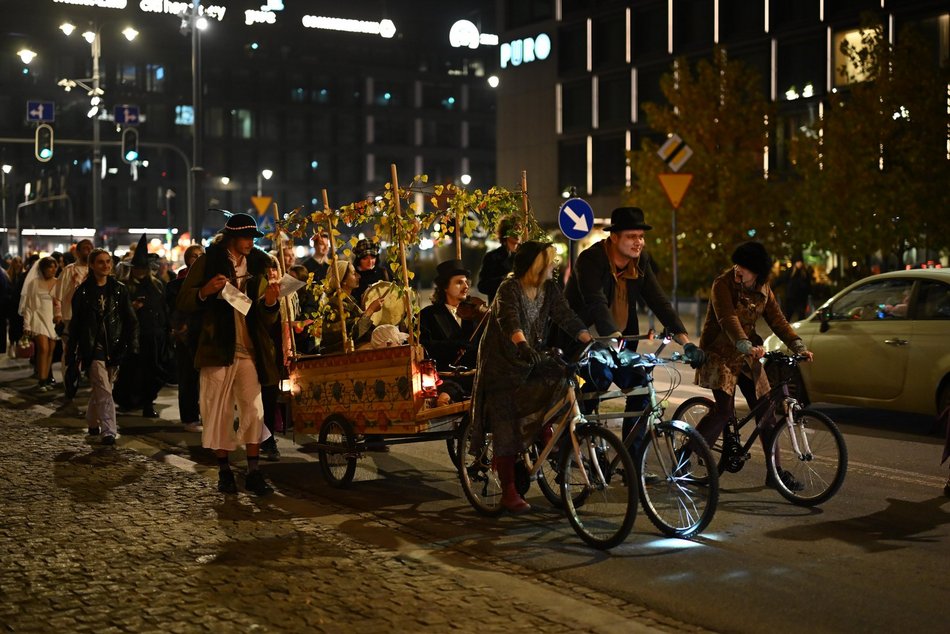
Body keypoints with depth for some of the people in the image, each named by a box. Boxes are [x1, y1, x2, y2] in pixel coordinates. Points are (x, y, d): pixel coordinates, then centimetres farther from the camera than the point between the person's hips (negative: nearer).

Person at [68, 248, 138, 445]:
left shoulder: (119, 289, 5)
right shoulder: (83, 292, 1)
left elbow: (130, 319, 5)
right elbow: (75, 323, 5)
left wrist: (132, 345, -3)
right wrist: (71, 352, 4)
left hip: (114, 347, 2)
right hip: (93, 348, -2)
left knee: (101, 388, 12)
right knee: (104, 391, -12)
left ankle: (92, 421, 32)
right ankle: (108, 431, -11)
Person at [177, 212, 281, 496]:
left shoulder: (259, 266, 10)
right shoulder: (208, 262, 2)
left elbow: (266, 319, 11)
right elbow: (183, 302, 1)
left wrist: (270, 302, -11)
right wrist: (206, 291, -17)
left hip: (249, 349, 2)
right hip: (217, 348, -2)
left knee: (254, 409, -5)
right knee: (218, 411, 3)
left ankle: (254, 472, 1)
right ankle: (224, 471, 15)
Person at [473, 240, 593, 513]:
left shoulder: (549, 289, 1)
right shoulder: (509, 288, -18)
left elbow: (566, 317, -8)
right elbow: (509, 319, -35)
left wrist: (590, 341, -23)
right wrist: (523, 345, -54)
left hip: (532, 365, 6)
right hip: (503, 367, -6)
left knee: (562, 384, -21)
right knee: (507, 430, -5)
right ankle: (509, 493, 2)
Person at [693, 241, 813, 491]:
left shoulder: (763, 289, 3)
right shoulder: (723, 284, -16)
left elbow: (777, 320, 0)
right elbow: (728, 320, -28)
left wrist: (798, 346, -15)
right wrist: (747, 346, -44)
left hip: (747, 355, 6)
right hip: (721, 354, -6)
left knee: (765, 410, 2)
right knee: (724, 410, -16)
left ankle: (775, 472, 11)